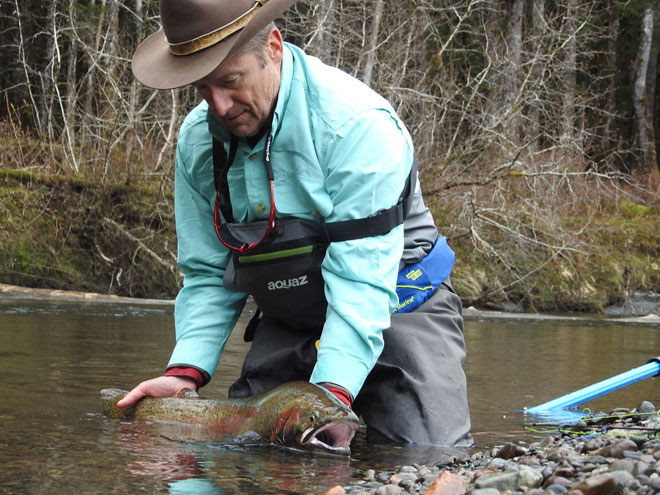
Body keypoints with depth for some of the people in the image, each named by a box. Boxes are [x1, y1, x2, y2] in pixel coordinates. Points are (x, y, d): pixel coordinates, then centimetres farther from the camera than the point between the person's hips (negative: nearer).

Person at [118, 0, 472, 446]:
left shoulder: (356, 124, -25)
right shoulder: (198, 140, -5)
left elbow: (361, 283, -29)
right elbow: (208, 275, 1)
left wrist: (331, 393, -39)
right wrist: (185, 372, -15)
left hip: (395, 311, -5)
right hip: (287, 326, 5)